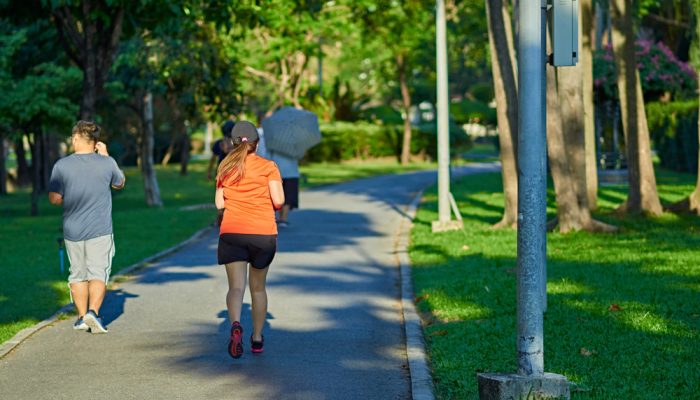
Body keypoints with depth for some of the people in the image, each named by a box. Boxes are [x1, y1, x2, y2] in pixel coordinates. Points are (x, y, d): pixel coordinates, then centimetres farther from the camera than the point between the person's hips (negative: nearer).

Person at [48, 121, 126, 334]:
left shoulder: (62, 166, -6)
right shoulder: (107, 163, -4)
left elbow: (54, 199, -6)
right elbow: (120, 183, 15)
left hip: (72, 231, 1)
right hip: (100, 230, -1)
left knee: (78, 275, 13)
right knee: (98, 274, 0)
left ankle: (82, 317, 16)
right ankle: (93, 311, -18)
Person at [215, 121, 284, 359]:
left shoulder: (225, 168, 7)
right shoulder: (268, 167, 1)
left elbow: (219, 204, 6)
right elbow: (278, 200, -7)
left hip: (232, 232, 0)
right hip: (264, 233, 0)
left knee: (236, 286, -5)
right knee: (258, 288, 16)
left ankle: (235, 325, -33)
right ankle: (257, 339, 24)